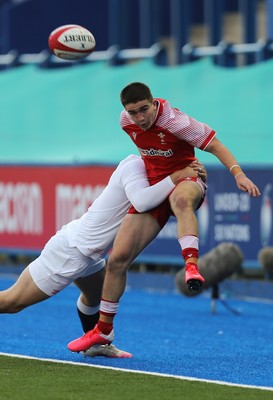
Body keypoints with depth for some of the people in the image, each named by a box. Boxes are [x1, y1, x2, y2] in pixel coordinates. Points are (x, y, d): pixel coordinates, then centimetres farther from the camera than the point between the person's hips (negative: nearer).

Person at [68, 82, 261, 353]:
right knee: (118, 258, -2)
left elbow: (213, 144, -20)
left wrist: (238, 173, -32)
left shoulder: (175, 121, -22)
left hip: (185, 179, -5)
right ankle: (103, 330, 12)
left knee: (181, 199, -47)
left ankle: (191, 265, -60)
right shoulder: (126, 121, -4)